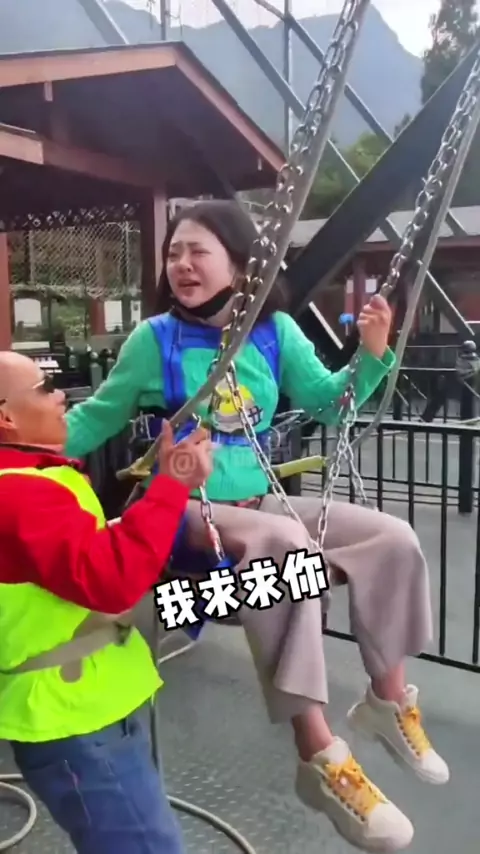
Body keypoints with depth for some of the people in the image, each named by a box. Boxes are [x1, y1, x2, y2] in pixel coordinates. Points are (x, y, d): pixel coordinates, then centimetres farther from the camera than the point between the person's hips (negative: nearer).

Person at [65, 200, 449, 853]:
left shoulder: (277, 332, 3)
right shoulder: (154, 339, -5)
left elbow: (327, 403, 10)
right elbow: (96, 420, 3)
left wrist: (372, 355, -5)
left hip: (260, 501, 5)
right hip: (185, 511, -5)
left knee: (394, 539, -8)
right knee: (287, 546, -37)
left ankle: (387, 699, 12)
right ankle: (319, 757, -27)